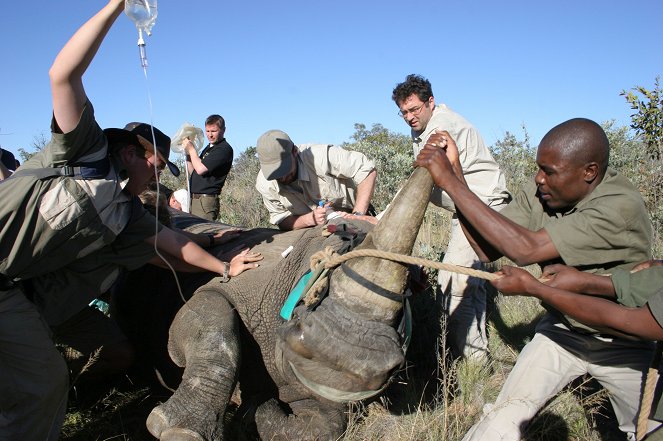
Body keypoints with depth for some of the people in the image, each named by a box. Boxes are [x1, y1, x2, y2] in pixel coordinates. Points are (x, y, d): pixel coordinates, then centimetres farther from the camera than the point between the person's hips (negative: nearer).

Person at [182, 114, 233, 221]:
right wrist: (187, 153, 10)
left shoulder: (224, 149, -10)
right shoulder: (208, 148, 20)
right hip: (194, 199, 9)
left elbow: (200, 169, -17)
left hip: (206, 201, -9)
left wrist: (191, 149, -3)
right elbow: (193, 172, 22)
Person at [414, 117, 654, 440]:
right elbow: (487, 250, -19)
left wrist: (450, 182, -39)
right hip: (561, 329, 3)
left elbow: (526, 249, -39)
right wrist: (454, 174, -27)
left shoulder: (622, 207, -31)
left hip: (622, 345, -2)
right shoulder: (538, 193, -14)